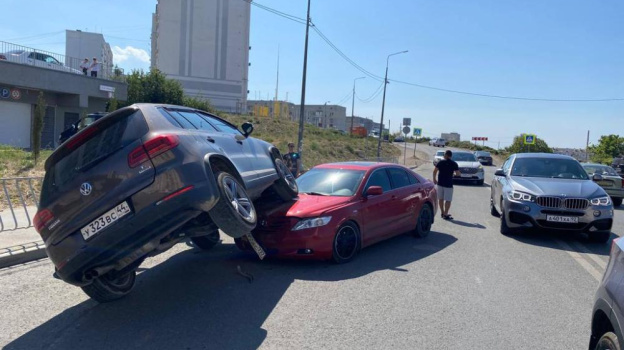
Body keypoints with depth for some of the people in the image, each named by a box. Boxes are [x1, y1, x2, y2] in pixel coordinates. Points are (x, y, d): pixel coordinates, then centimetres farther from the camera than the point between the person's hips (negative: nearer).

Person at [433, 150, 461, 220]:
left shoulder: (440, 162, 0)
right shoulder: (454, 164, -3)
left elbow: (435, 171, -3)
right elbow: (458, 173, -4)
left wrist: (434, 179, 8)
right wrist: (454, 174, 17)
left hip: (440, 183, 3)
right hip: (448, 184, -3)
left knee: (440, 198, 14)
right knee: (448, 200, 0)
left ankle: (442, 213, 22)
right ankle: (445, 214, -4)